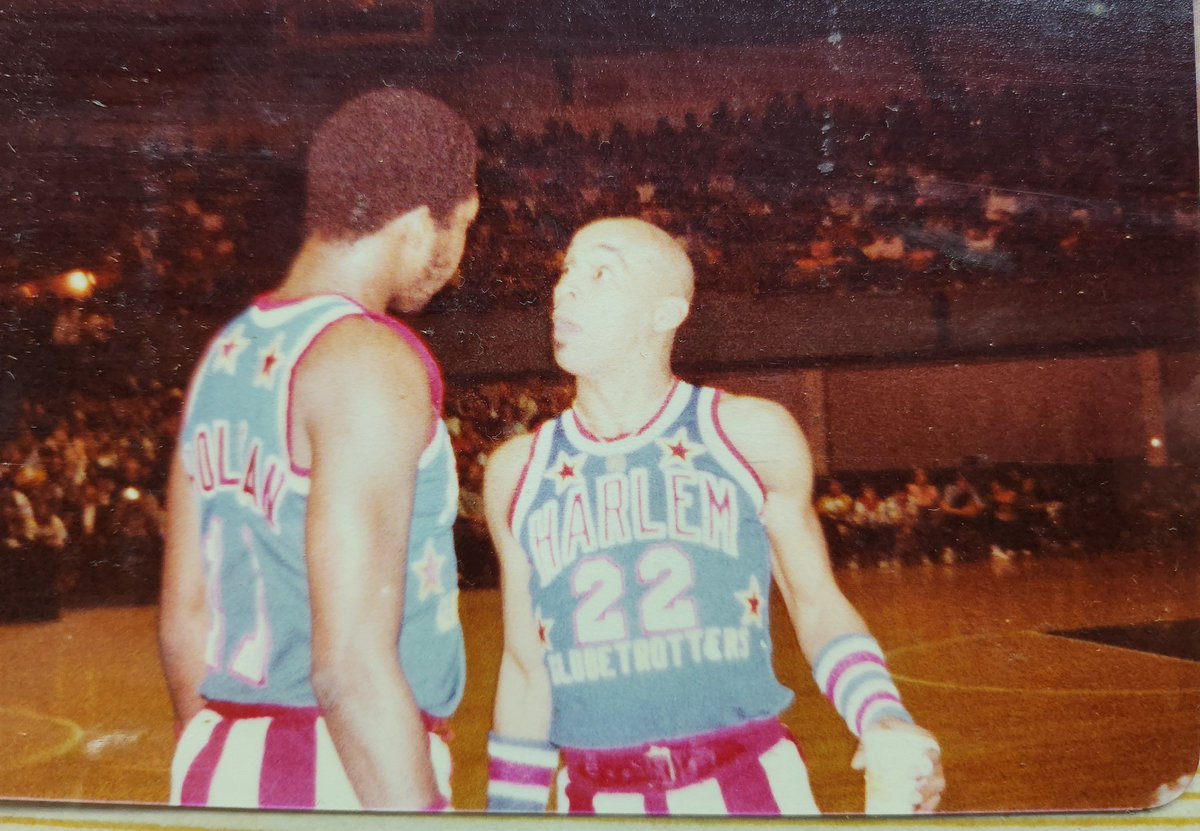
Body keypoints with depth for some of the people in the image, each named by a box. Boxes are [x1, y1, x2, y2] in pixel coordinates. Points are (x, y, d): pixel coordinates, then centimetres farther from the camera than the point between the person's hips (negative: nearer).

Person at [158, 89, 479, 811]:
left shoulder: (227, 354, 9)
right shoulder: (368, 360, -17)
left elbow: (184, 621, 15)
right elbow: (350, 666, -23)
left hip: (223, 773, 8)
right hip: (340, 787, -8)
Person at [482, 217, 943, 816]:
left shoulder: (753, 437, -3)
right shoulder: (516, 472, 1)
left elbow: (819, 607, 4)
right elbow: (526, 669, 8)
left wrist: (885, 721, -11)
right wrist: (510, 810, 11)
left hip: (751, 788, -1)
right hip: (597, 800, 2)